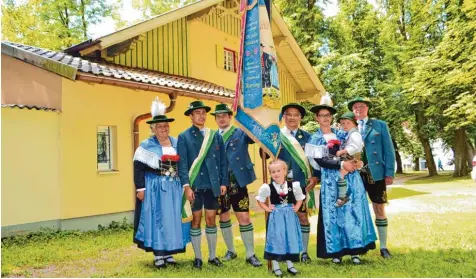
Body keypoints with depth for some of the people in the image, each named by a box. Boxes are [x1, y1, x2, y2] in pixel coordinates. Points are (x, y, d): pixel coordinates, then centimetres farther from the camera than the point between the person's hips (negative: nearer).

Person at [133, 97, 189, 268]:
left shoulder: (177, 144, 11)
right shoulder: (146, 145, -3)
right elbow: (138, 168, -6)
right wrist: (140, 188, -11)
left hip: (174, 188, 4)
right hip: (155, 188, -4)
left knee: (172, 219, 8)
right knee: (156, 220, 1)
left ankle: (168, 253, 20)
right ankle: (158, 255, 10)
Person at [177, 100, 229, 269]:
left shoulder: (215, 135, 9)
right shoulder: (184, 137, 1)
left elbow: (223, 161, 9)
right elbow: (182, 163, -6)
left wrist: (224, 182, 2)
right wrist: (186, 186, -14)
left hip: (212, 185, 3)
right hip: (195, 185, -2)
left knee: (211, 220, 10)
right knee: (196, 220, 7)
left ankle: (212, 256, 22)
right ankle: (198, 257, 19)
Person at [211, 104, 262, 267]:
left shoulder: (241, 133, -1)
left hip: (237, 183, -3)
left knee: (244, 218, 0)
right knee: (223, 218, 15)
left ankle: (250, 255, 14)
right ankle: (231, 250, 33)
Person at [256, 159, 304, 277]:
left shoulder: (293, 185, -3)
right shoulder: (268, 187, -9)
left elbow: (300, 198, 14)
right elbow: (259, 199, 5)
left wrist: (296, 208, 1)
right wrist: (267, 209, -4)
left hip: (290, 216, 2)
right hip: (275, 217, -2)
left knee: (290, 239, 9)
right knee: (276, 240, 2)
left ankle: (290, 265, 25)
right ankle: (275, 267, 15)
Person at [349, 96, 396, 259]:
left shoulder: (380, 125, 6)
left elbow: (388, 150, 2)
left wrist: (390, 172, -6)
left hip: (376, 173, -1)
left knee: (379, 209, 6)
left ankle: (383, 247, 16)